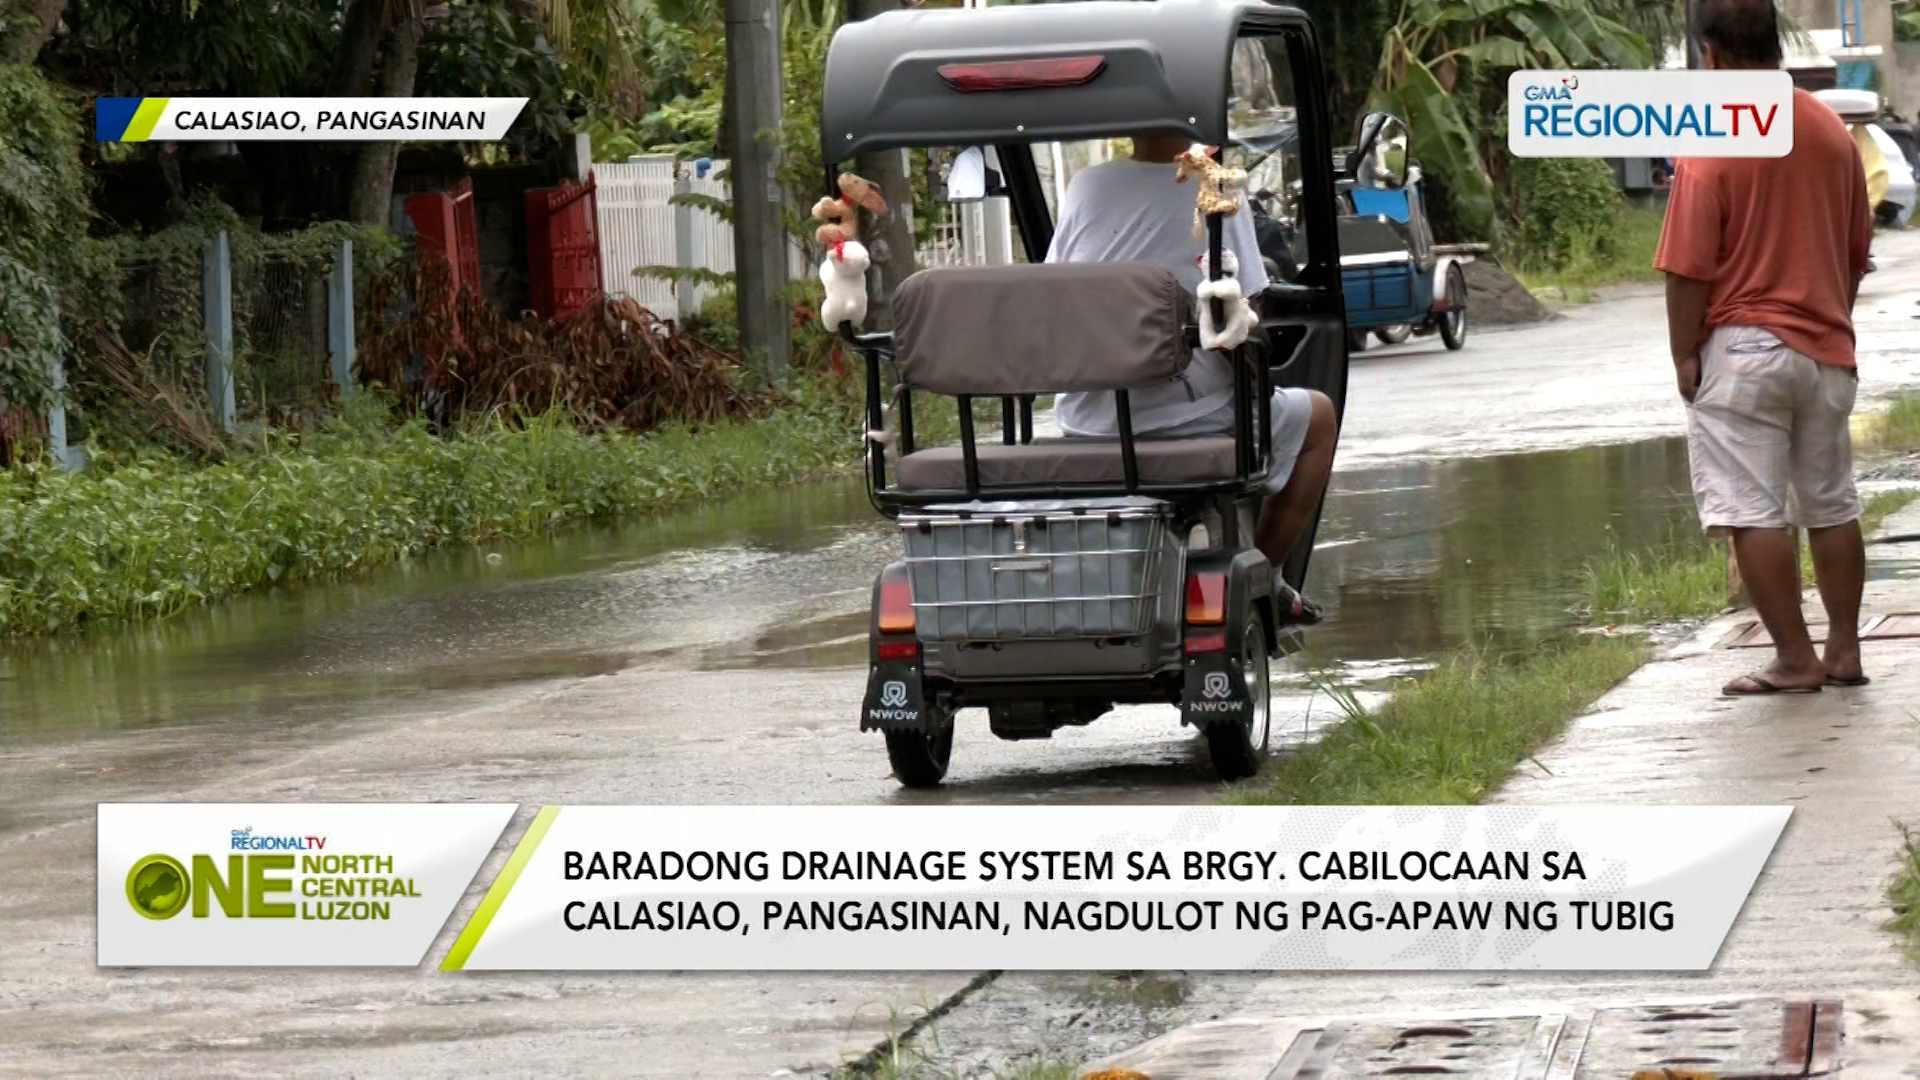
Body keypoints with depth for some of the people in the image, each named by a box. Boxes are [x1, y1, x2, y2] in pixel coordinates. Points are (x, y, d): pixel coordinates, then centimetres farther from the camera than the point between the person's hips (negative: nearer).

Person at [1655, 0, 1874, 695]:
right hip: (1827, 349, 6)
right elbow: (1858, 250, 13)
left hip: (1742, 349, -6)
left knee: (1753, 514, -2)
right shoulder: (1832, 132, 5)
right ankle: (1844, 651, 17)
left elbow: (1689, 269, -14)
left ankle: (1795, 660, -4)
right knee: (1832, 507, 14)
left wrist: (1684, 356, -4)